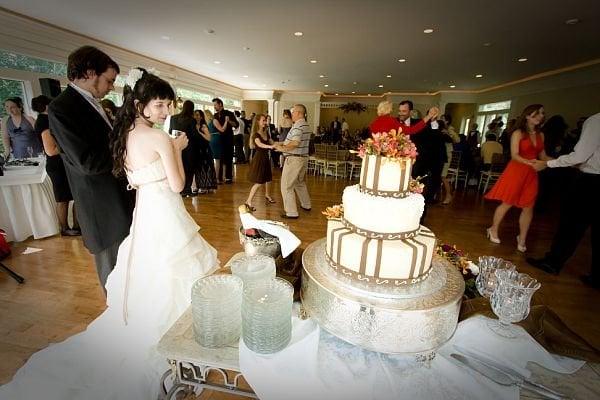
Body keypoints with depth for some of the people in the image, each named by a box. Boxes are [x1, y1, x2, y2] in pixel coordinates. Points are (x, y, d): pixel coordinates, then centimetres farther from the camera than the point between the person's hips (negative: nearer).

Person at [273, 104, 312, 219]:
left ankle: (291, 212, 1)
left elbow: (295, 143, -29)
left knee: (286, 186, -3)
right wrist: (281, 143, 13)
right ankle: (306, 205, 39)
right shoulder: (306, 126, 14)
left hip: (293, 159, -10)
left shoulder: (298, 126, -17)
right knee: (300, 183, 25)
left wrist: (282, 148, -15)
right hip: (303, 158, 10)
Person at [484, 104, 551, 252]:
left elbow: (542, 156, 12)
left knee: (528, 207, 5)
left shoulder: (540, 135, 12)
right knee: (507, 203, 1)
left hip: (531, 174, 6)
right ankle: (493, 229, 20)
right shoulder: (518, 133, -6)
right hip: (516, 172, -5)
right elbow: (514, 155, -14)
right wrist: (531, 163, -28)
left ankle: (522, 239, 16)